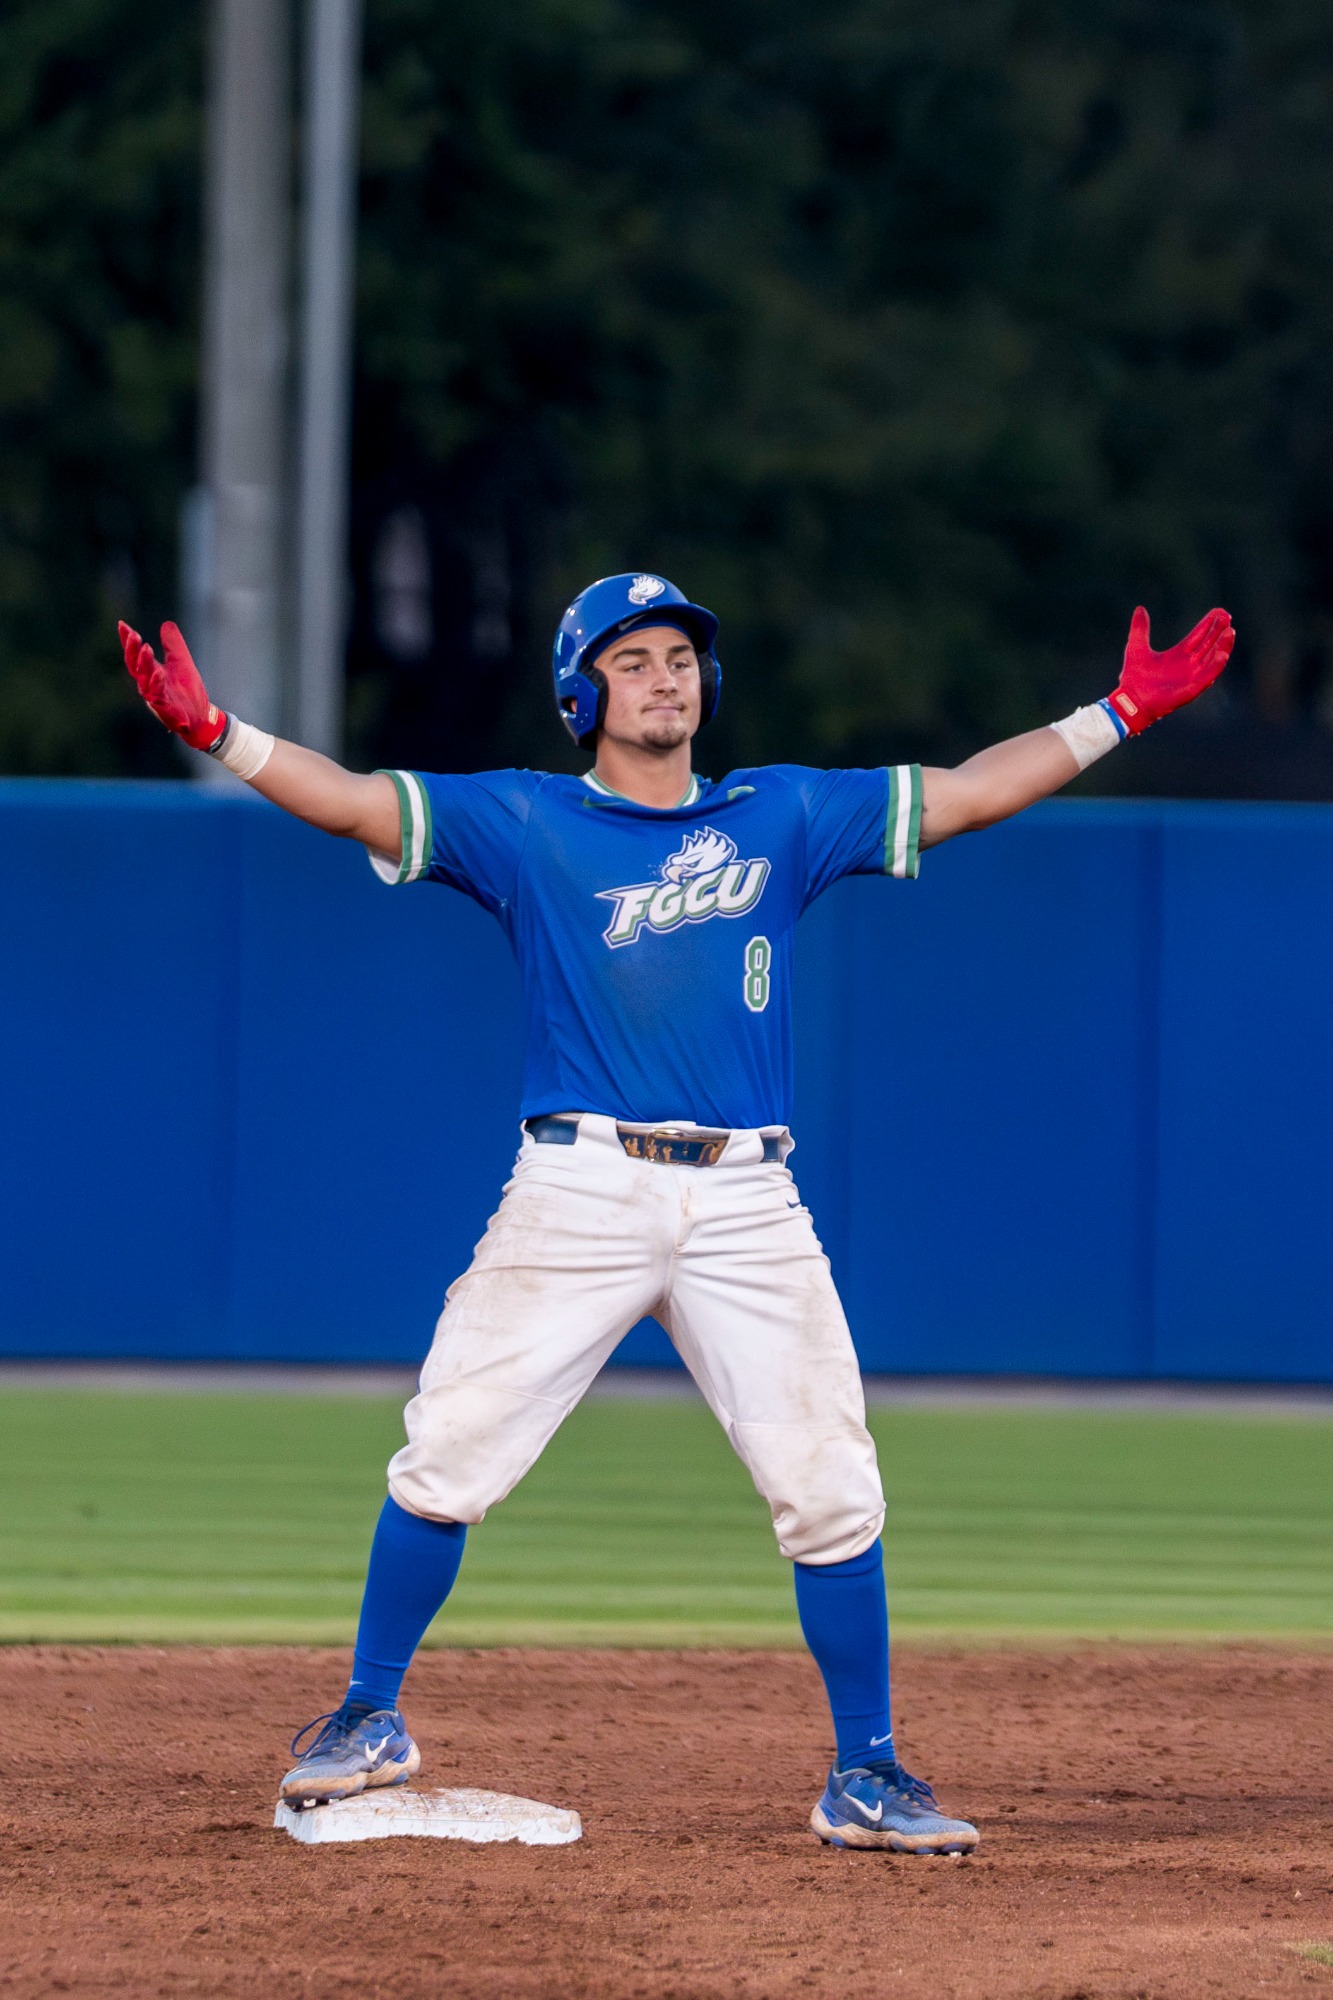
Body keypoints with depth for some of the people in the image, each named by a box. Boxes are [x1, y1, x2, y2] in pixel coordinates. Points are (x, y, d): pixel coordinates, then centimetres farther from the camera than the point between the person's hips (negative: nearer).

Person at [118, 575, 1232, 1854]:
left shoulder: (781, 817, 14)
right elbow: (356, 803, -4)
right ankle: (370, 1721, 12)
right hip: (580, 1189, -2)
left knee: (830, 1493, -3)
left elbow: (967, 794, 14)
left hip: (746, 1207, 2)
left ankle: (865, 1775, 8)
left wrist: (1122, 712, 9)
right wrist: (213, 734, -18)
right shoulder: (521, 824, 6)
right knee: (445, 1462, -5)